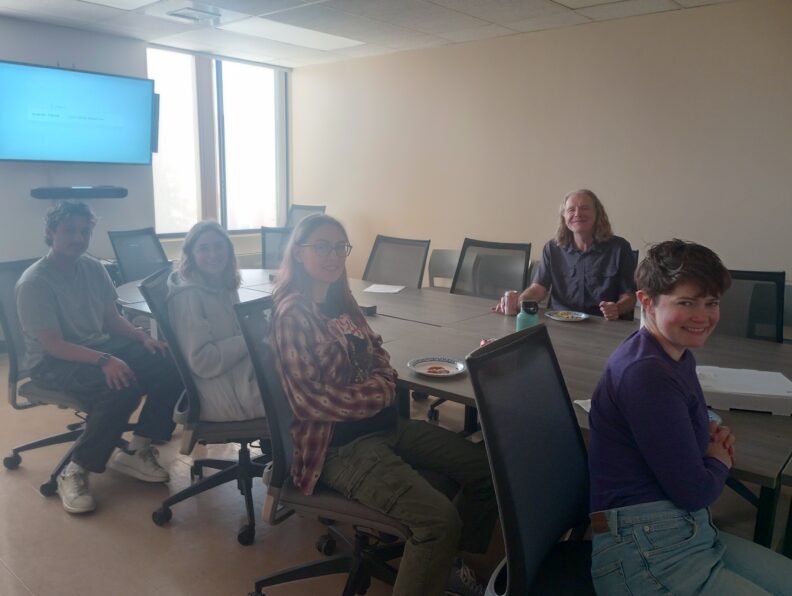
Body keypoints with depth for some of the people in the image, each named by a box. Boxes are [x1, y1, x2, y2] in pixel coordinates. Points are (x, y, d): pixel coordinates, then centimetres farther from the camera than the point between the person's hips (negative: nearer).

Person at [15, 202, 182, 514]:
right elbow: (53, 345, -22)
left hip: (99, 346, 7)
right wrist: (104, 360, -35)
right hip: (53, 363, -7)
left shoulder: (94, 268, 3)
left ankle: (136, 450, -1)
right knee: (123, 385, -34)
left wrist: (143, 337, -9)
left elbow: (112, 319, 10)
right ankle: (75, 471, -16)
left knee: (169, 365, -14)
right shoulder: (34, 283, -17)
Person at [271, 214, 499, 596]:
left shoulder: (342, 302, 12)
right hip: (339, 444, -9)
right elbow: (313, 401, -18)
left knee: (487, 469, 4)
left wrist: (382, 386, -6)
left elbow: (380, 359, 16)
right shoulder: (293, 314, -14)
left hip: (386, 424, 9)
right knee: (440, 518, -26)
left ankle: (448, 564, 23)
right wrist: (374, 396, -8)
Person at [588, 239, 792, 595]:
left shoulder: (679, 358, 8)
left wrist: (714, 436, 6)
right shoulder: (646, 374, -24)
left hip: (690, 533, 10)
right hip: (645, 553, -10)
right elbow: (694, 492, -20)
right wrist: (720, 461, 3)